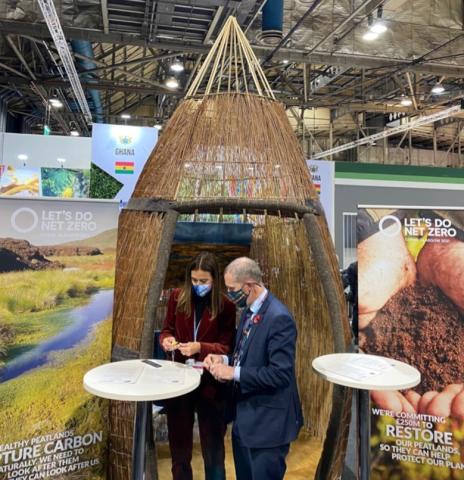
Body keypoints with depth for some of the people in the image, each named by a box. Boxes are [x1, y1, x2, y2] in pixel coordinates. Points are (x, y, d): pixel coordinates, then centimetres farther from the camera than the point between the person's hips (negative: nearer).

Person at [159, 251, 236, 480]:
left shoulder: (225, 306, -13)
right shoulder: (177, 297, -5)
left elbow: (226, 347, -11)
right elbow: (167, 329, 6)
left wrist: (200, 347, -27)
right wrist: (167, 339, -17)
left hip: (210, 382, -2)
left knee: (212, 445, 16)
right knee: (179, 442, 20)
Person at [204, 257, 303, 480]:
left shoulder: (278, 318, -24)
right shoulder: (250, 310, 5)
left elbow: (280, 374, -27)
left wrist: (234, 372, -23)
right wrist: (225, 360, -1)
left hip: (267, 422, -9)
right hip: (244, 415, 9)